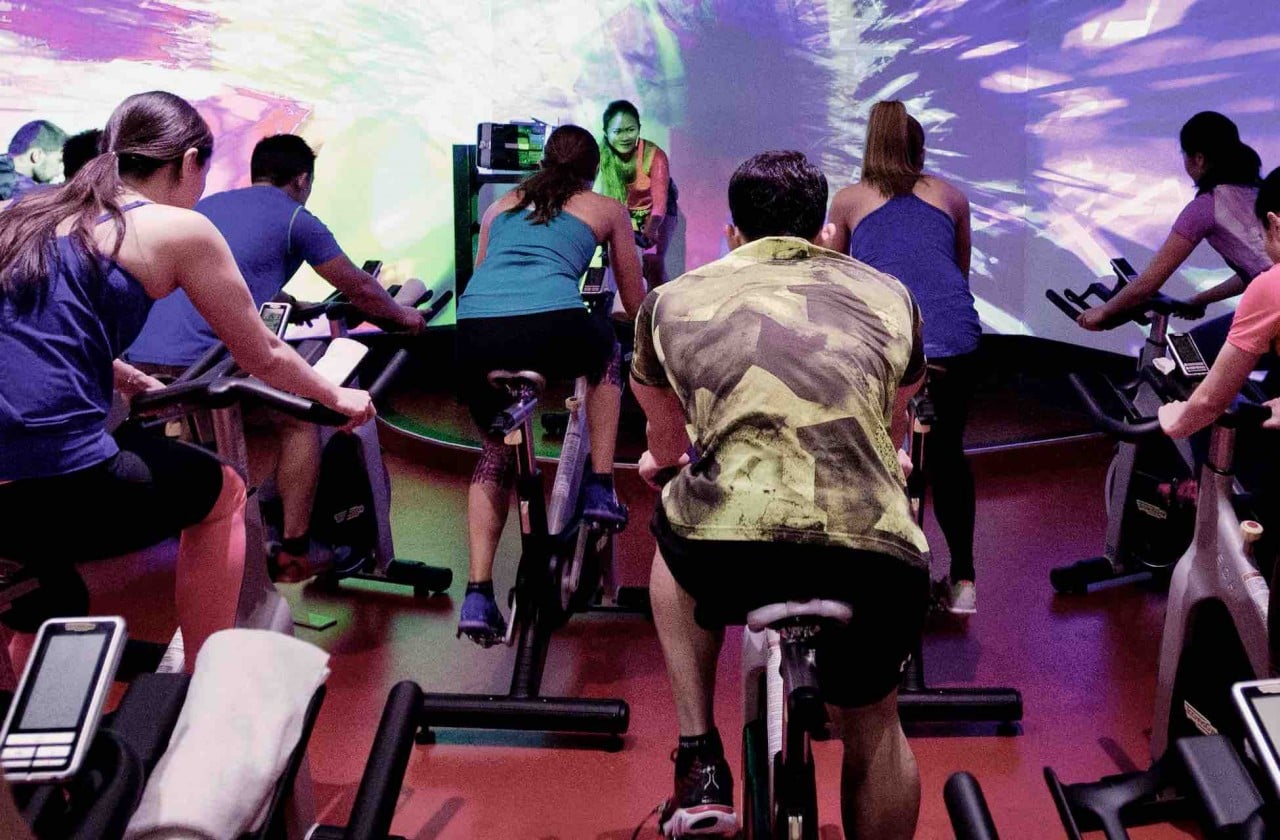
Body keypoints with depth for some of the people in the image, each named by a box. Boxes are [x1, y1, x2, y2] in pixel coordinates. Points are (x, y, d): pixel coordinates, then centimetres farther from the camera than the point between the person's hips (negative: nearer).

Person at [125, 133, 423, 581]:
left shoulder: (207, 206, 27)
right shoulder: (296, 219, 6)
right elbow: (361, 290, 14)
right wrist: (403, 315, 34)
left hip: (142, 358, 7)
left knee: (265, 428, 28)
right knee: (300, 423, 17)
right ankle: (293, 555, 11)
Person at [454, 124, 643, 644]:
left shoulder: (500, 206, 31)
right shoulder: (608, 210, 23)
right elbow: (636, 304, 30)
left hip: (474, 334, 3)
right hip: (552, 329, -3)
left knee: (496, 454, 25)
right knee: (605, 351, 33)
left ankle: (478, 593, 13)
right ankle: (599, 487, 25)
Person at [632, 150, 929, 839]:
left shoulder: (673, 298, 21)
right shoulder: (889, 295, 23)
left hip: (727, 552, -1)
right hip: (879, 552, 1)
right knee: (873, 727, 30)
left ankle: (700, 765, 27)